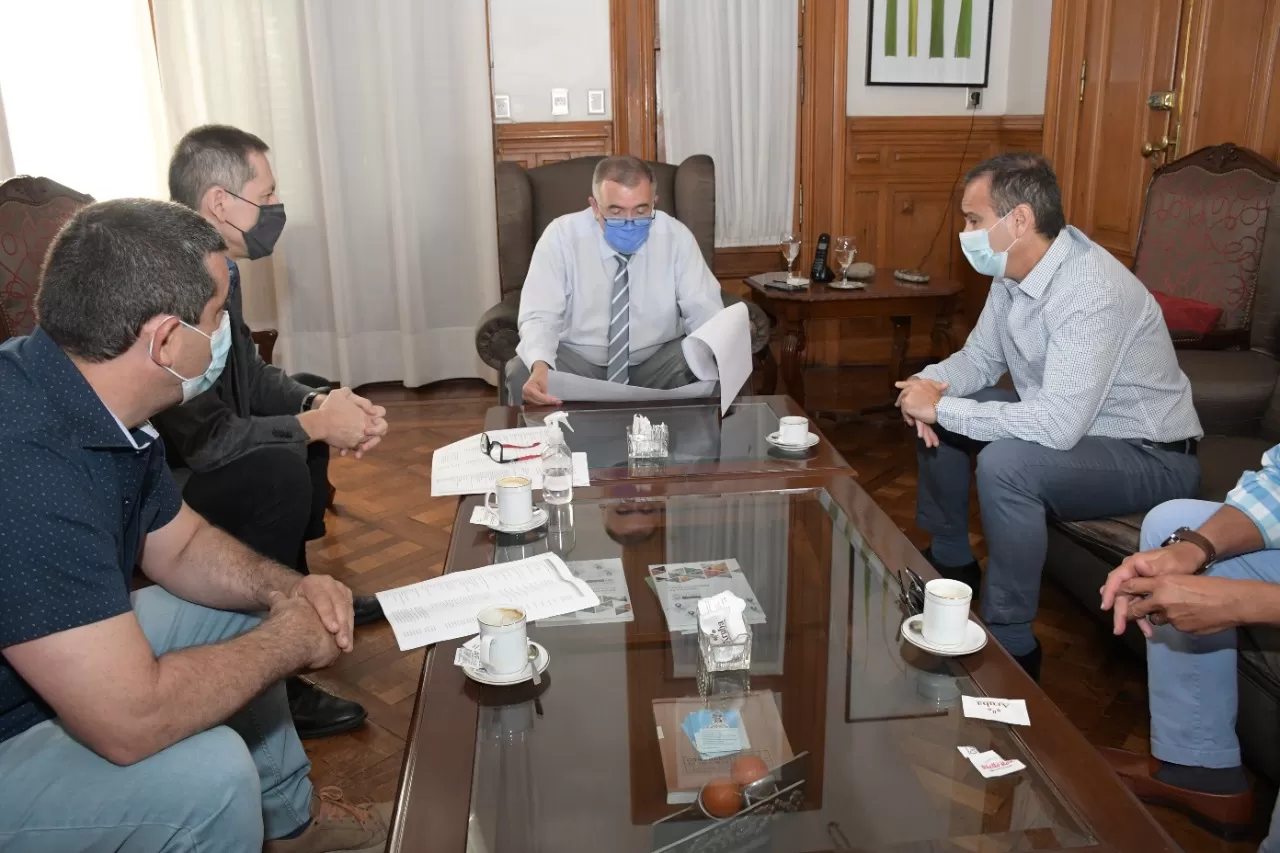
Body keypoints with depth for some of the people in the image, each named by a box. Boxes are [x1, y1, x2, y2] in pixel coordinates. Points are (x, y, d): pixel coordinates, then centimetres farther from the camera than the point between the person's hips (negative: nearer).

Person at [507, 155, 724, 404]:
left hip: (658, 361, 2)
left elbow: (704, 310, -11)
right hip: (575, 361, -1)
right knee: (522, 376, -31)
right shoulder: (561, 236, -15)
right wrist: (540, 365, -43)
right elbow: (540, 316, -20)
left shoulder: (677, 237, -10)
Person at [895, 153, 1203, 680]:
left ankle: (1010, 645, -16)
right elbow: (980, 357, 8)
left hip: (1149, 457, -9)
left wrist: (941, 407, -30)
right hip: (1067, 422, 9)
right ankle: (951, 563, 22)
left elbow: (1057, 425, -38)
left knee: (1006, 464, -34)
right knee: (934, 415, 4)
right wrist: (933, 384, -15)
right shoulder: (1012, 272, -4)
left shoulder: (1092, 291, -31)